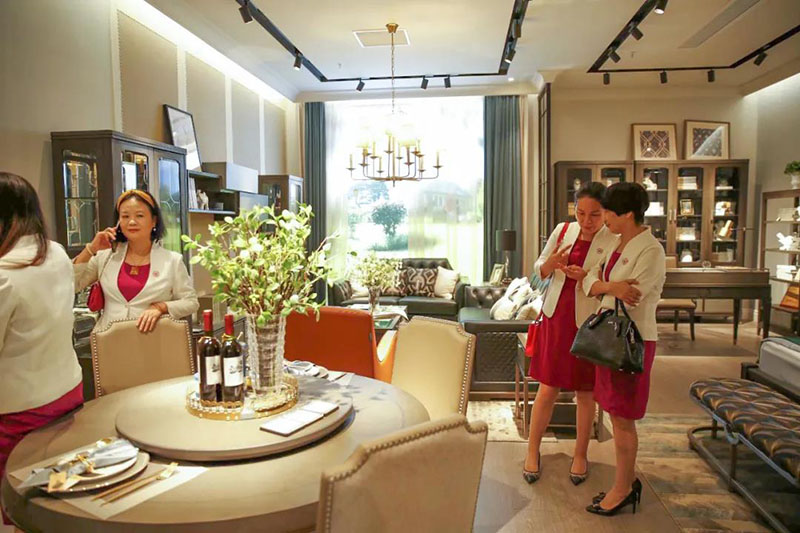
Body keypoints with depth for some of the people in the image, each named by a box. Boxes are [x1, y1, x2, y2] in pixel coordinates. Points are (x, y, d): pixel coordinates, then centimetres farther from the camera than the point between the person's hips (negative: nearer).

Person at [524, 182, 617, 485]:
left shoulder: (614, 242, -8)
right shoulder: (563, 230, 2)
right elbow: (539, 271, 10)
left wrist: (586, 278, -25)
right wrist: (552, 262, -12)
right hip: (555, 318, 2)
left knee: (585, 392, 11)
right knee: (547, 389, 7)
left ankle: (580, 455, 29)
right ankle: (532, 451, 22)